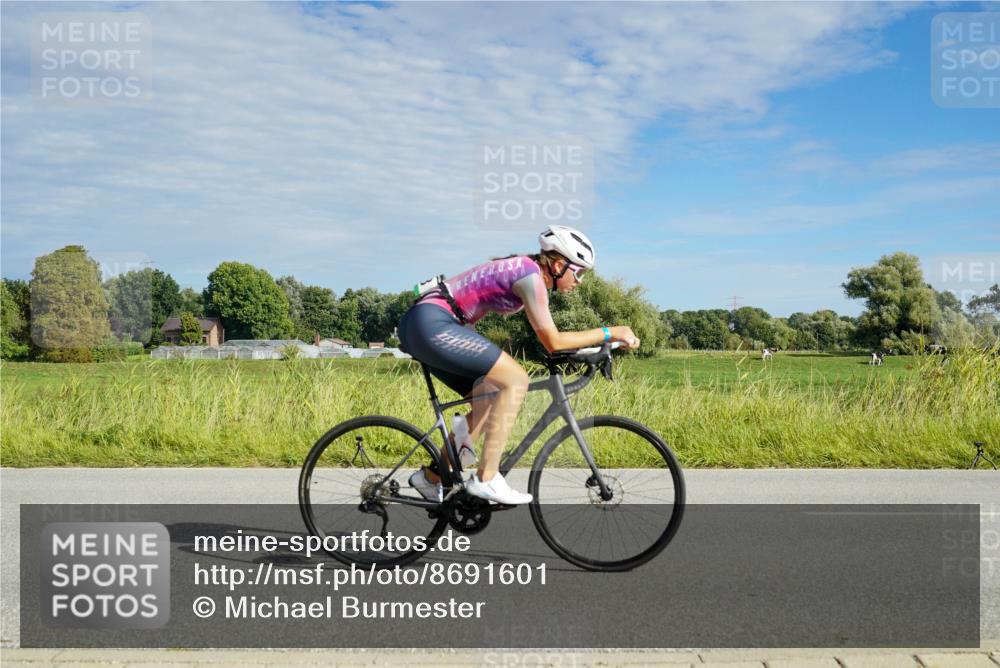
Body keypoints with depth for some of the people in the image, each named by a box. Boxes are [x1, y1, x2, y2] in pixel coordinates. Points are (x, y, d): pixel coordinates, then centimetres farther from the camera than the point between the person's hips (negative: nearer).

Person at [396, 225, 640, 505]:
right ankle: (486, 478, -12)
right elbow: (552, 341, -11)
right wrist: (608, 332, -5)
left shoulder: (522, 269, 18)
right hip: (433, 322, -10)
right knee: (516, 380, -14)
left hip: (419, 325, 10)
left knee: (490, 400, 14)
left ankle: (430, 478, 19)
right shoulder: (531, 274, -11)